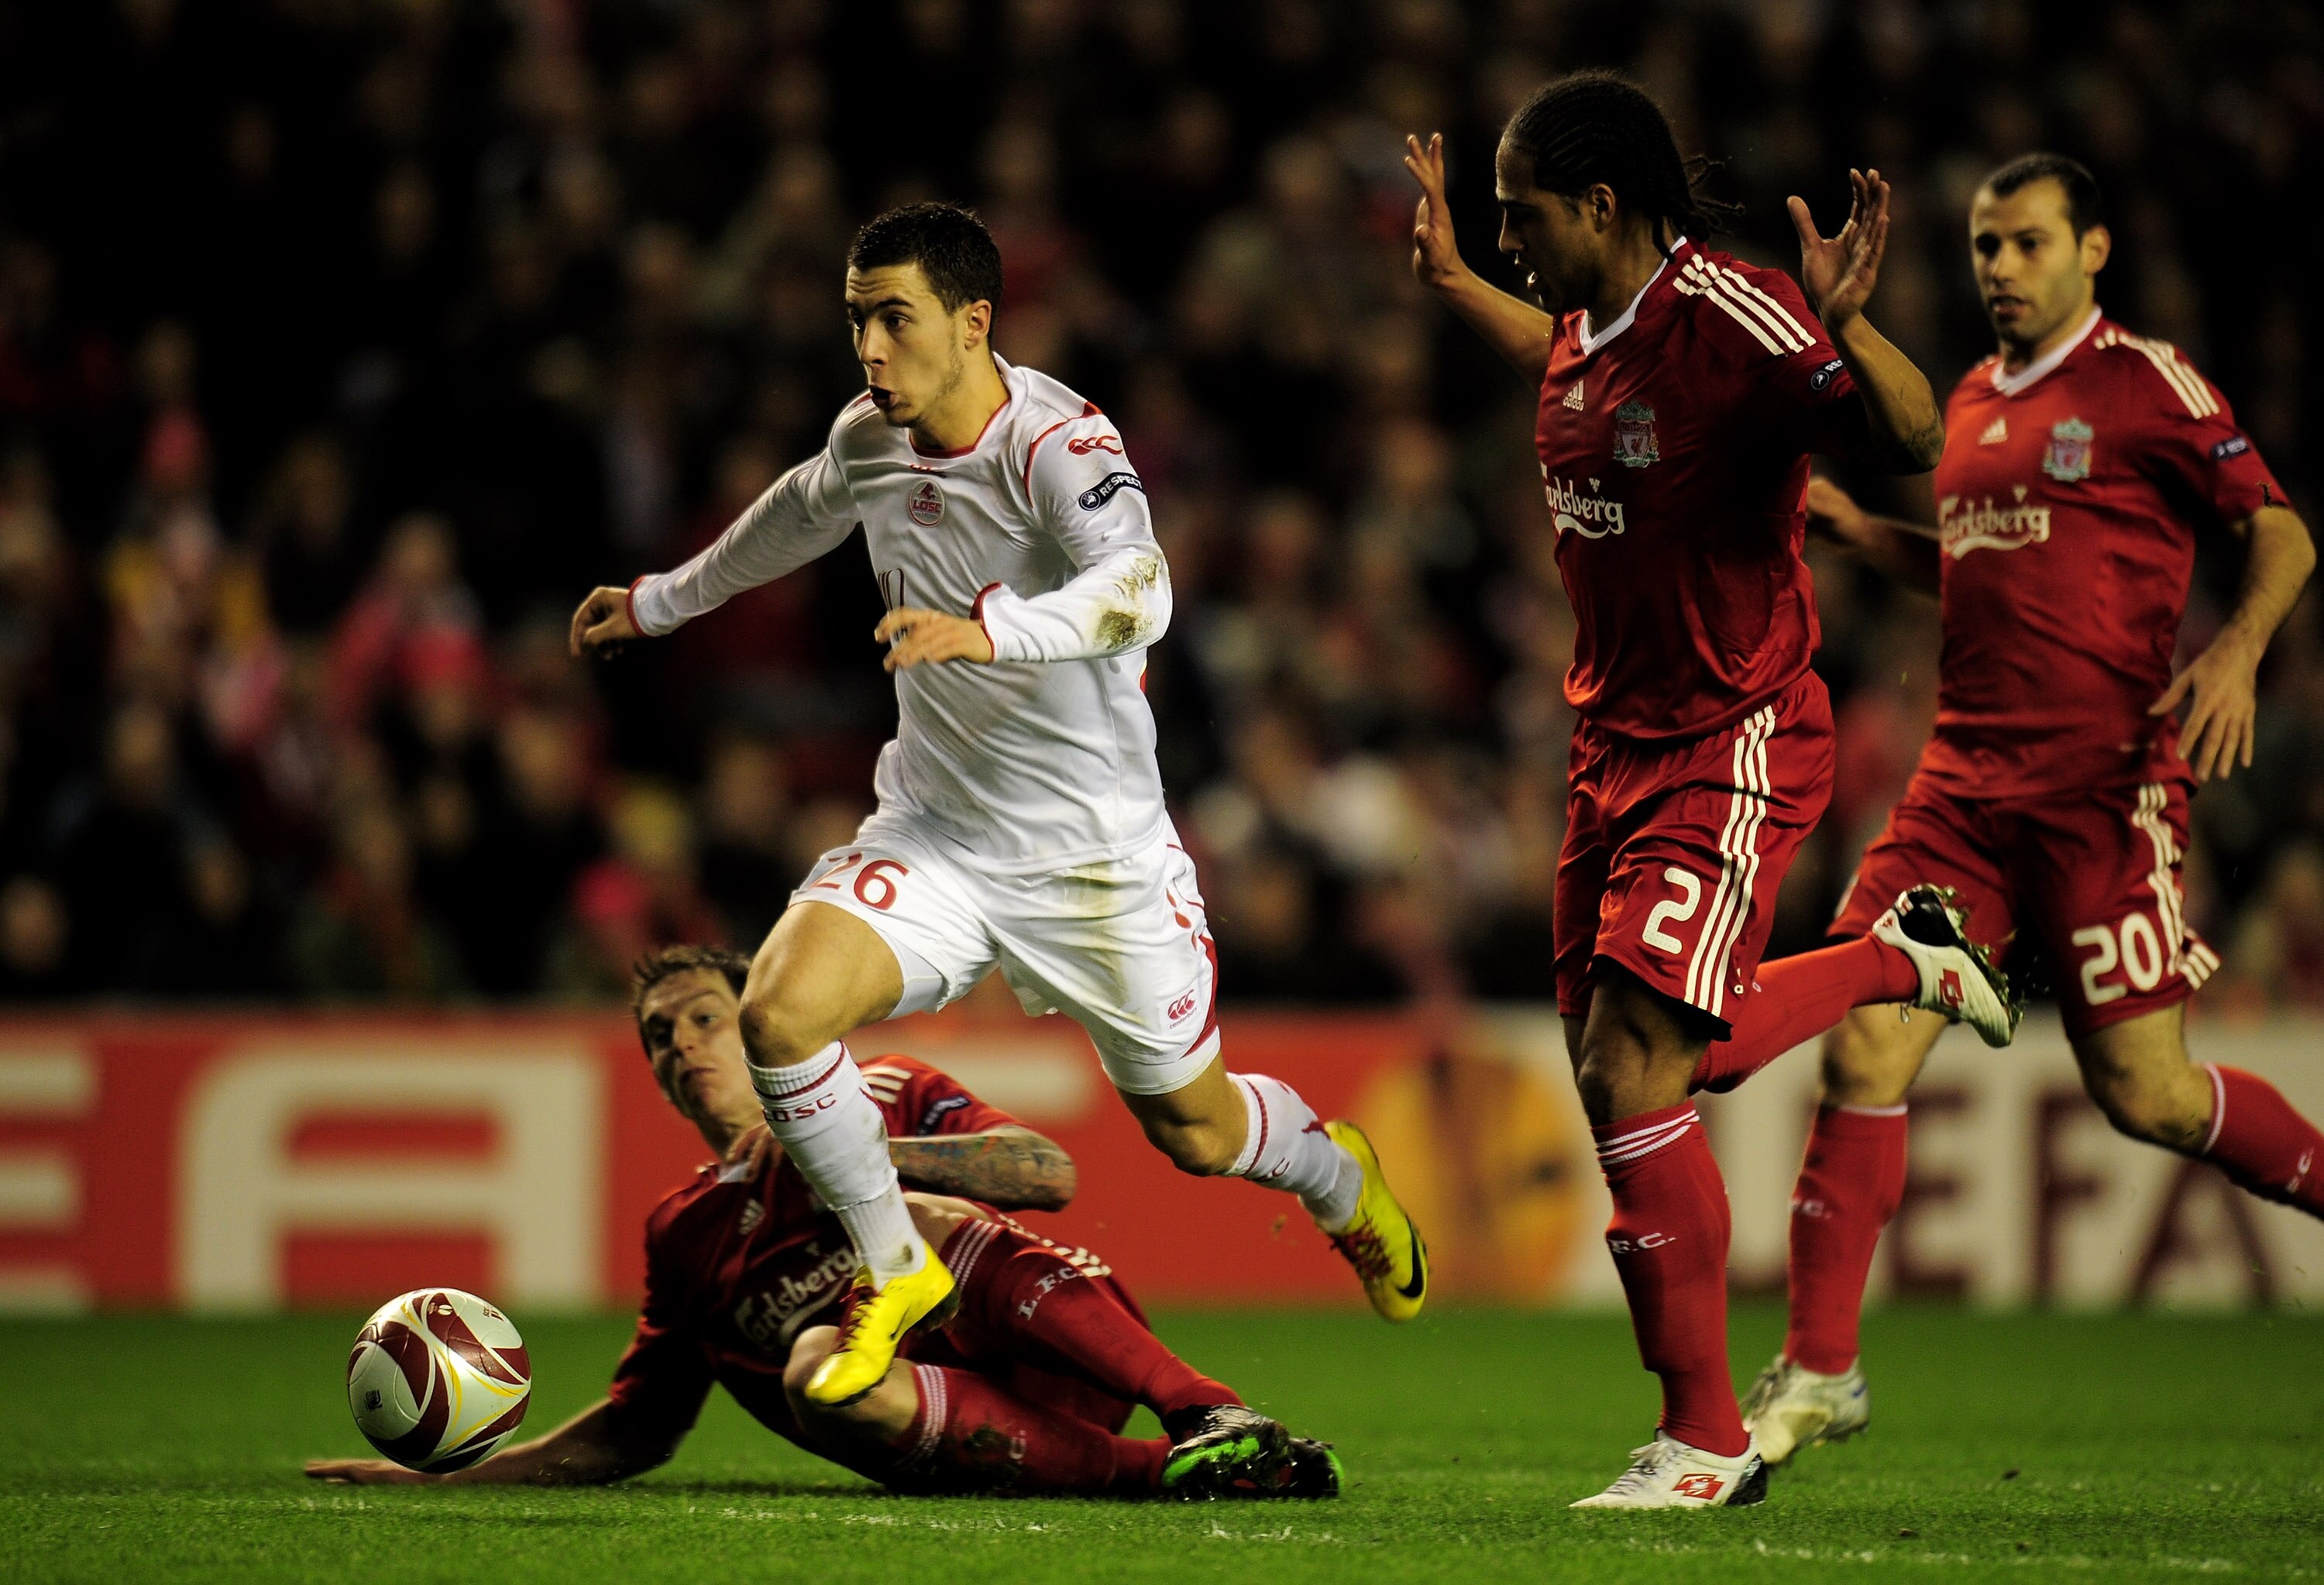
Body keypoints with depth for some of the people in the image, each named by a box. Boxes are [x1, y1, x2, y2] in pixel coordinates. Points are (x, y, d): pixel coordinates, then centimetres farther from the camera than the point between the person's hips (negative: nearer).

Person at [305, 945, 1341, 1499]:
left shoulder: (885, 1097, 17)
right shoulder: (684, 1235, 26)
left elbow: (1050, 1175, 1)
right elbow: (633, 1432, 30)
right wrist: (442, 1474, 21)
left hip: (1050, 1359, -2)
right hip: (966, 1446, 2)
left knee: (921, 1216, -30)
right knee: (816, 1366, -32)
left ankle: (1212, 1416, -35)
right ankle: (1161, 1472, -38)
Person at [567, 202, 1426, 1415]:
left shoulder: (1060, 442, -23)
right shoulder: (868, 438, -3)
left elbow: (1136, 590, -43)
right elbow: (804, 512, 23)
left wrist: (991, 628, -59)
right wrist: (661, 602, 34)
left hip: (1095, 850, -4)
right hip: (932, 835, 5)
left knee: (1194, 1130, 8)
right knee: (778, 1012, -21)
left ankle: (1335, 1176, 46)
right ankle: (893, 1273, 1)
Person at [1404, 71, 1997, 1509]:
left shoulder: (1732, 319, -20)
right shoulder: (1591, 324, 6)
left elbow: (1912, 445, -24)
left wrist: (1847, 328, -41)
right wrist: (1445, 279, 29)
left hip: (1733, 752, -9)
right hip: (1619, 743, 9)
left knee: (1629, 1068, -17)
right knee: (1618, 1054, 15)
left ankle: (1707, 1441, -9)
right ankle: (1896, 970, 39)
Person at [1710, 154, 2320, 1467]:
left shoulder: (2148, 383, -3)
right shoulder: (1973, 404, 17)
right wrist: (1856, 528, 15)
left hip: (2108, 780, -6)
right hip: (1968, 777, 6)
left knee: (2144, 1093, -4)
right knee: (1863, 1050, -6)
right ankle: (1819, 1370, -1)